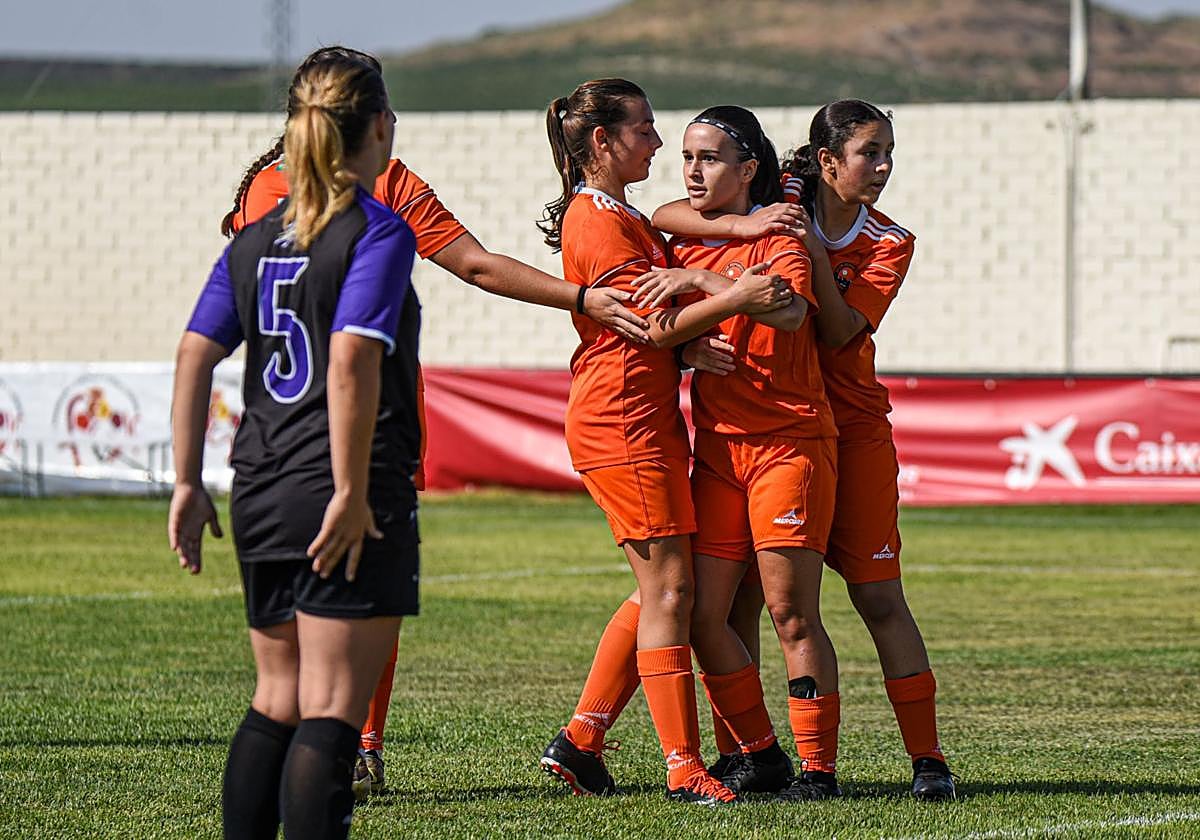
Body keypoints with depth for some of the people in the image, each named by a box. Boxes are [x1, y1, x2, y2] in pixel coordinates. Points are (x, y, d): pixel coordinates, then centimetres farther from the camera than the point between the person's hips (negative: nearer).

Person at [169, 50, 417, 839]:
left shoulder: (255, 239, 12)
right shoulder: (378, 232, -9)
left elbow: (195, 357, 6)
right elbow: (350, 362, -19)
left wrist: (188, 483, 10)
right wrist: (352, 492, -18)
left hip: (261, 493, 7)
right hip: (349, 506, -7)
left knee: (277, 699, 18)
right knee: (331, 710, -6)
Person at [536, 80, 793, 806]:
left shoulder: (624, 219, 21)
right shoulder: (596, 222, -12)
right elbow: (649, 325, -17)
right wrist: (733, 298, -23)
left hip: (650, 419, 10)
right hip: (621, 420, -10)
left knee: (661, 589, 11)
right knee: (669, 589, -11)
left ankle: (581, 741, 15)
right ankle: (684, 770, -11)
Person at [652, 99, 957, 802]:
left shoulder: (890, 243, 0)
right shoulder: (776, 201, -1)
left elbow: (839, 333, -13)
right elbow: (666, 217, -9)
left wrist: (813, 251, -21)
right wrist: (743, 226, -24)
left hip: (850, 426, 0)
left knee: (879, 596, -4)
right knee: (739, 594, -2)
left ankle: (927, 757, -2)